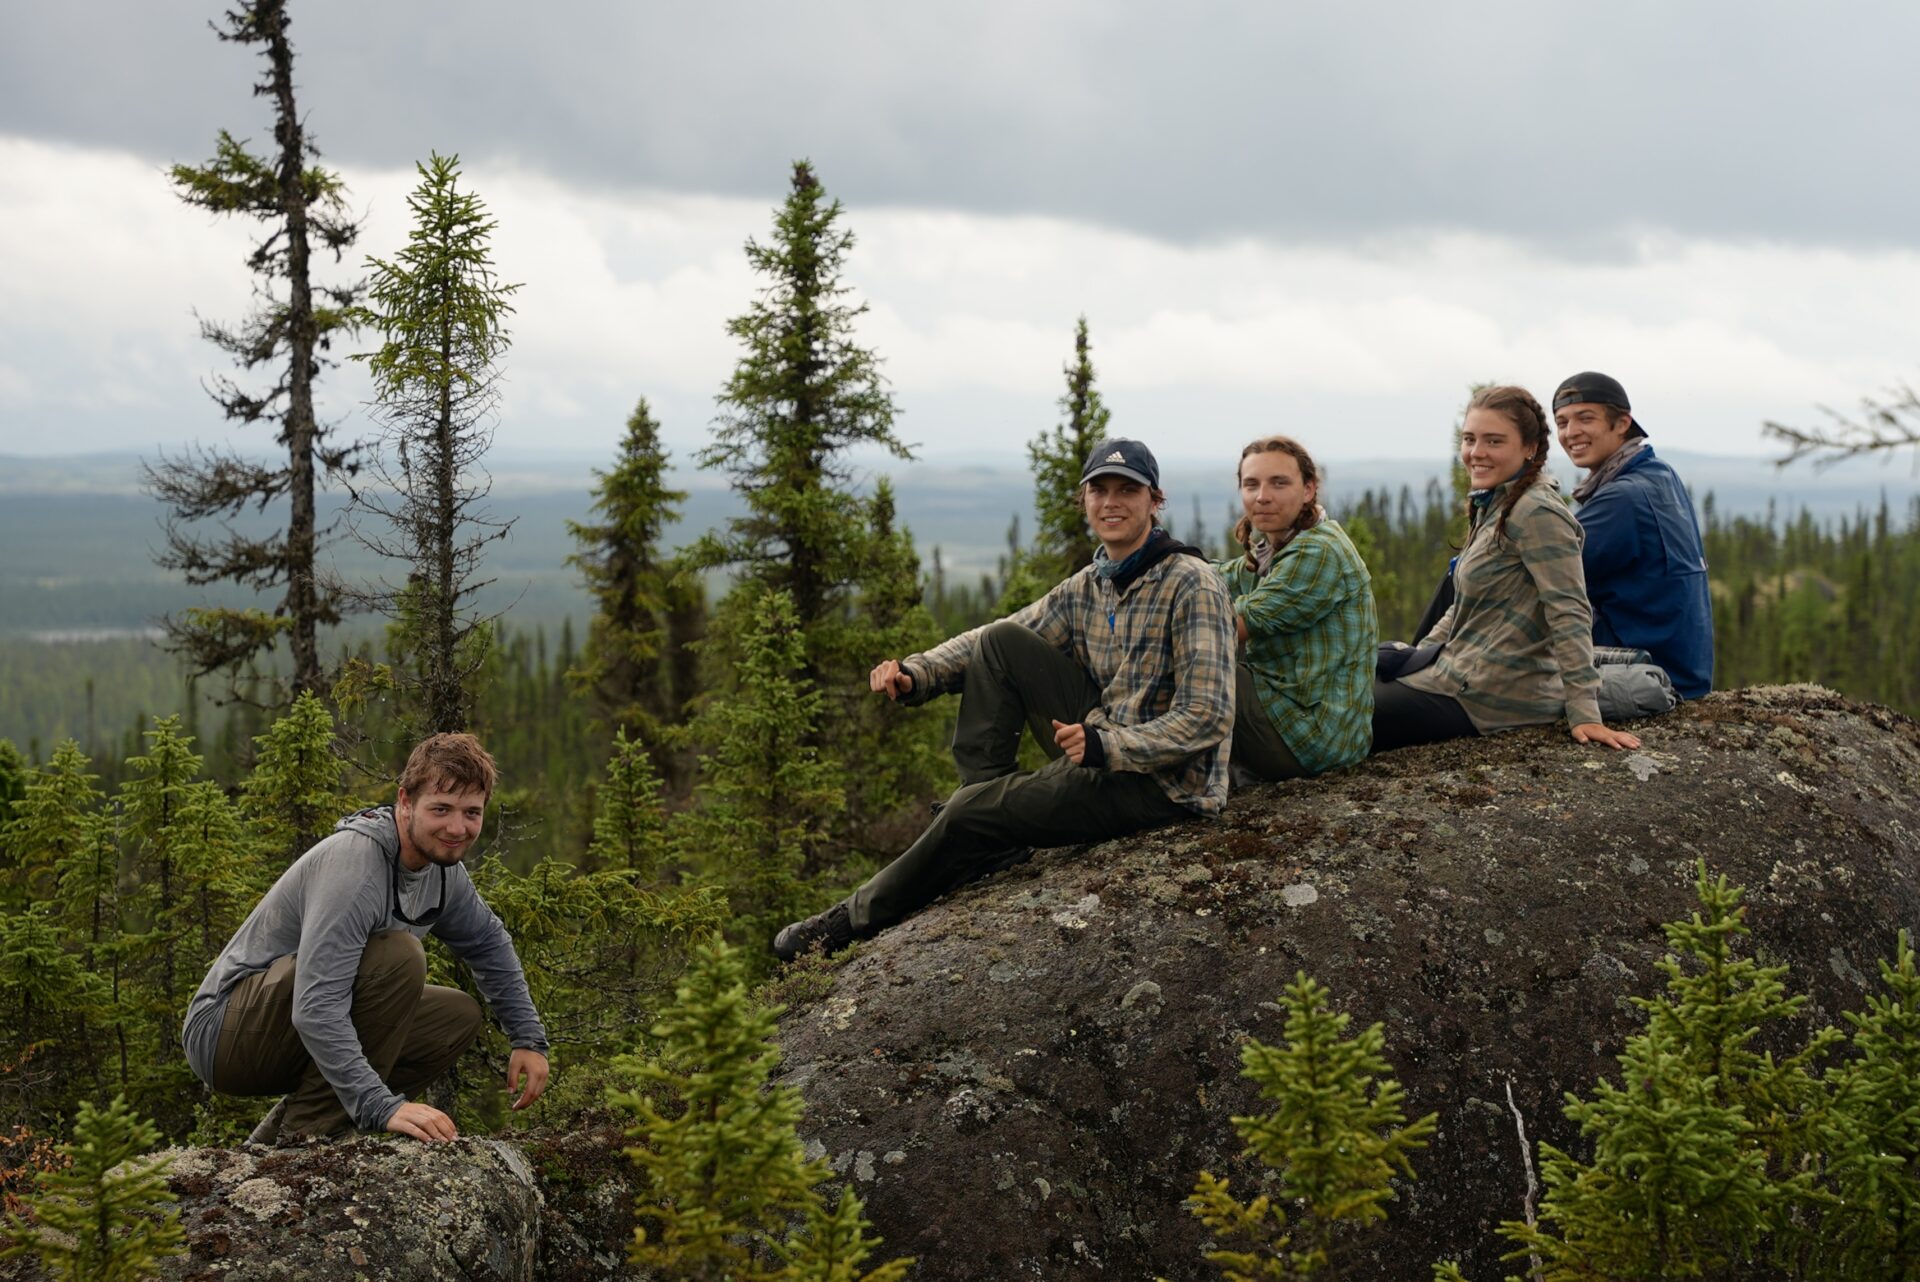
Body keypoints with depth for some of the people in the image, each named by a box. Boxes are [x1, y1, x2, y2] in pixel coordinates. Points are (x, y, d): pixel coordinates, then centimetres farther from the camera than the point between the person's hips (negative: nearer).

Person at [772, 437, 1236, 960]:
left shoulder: (1192, 586, -16)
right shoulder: (1087, 587, 8)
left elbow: (1207, 719, -22)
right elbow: (991, 643, 12)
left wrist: (1104, 746, -31)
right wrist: (914, 674, -7)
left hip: (1163, 781, -8)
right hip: (1106, 743, 8)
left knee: (973, 813, -13)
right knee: (1001, 643, 0)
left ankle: (860, 917, 7)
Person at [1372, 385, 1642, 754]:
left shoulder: (1536, 513, -17)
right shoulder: (1493, 508, 14)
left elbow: (1569, 613, -23)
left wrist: (1584, 714, -28)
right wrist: (1414, 659, 17)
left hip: (1488, 697, -10)